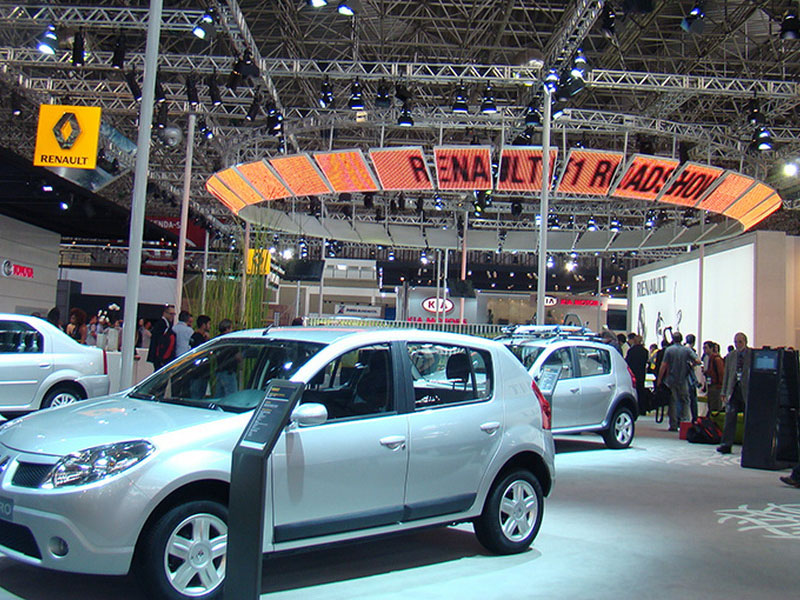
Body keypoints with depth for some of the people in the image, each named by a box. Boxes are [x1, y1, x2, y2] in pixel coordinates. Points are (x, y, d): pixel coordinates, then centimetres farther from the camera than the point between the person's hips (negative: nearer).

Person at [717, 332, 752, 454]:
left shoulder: (753, 355, -1)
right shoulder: (730, 356, 12)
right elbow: (726, 375, 13)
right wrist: (724, 392, 8)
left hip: (747, 391, -3)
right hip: (733, 390, 3)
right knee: (730, 417, -4)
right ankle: (726, 445, -4)